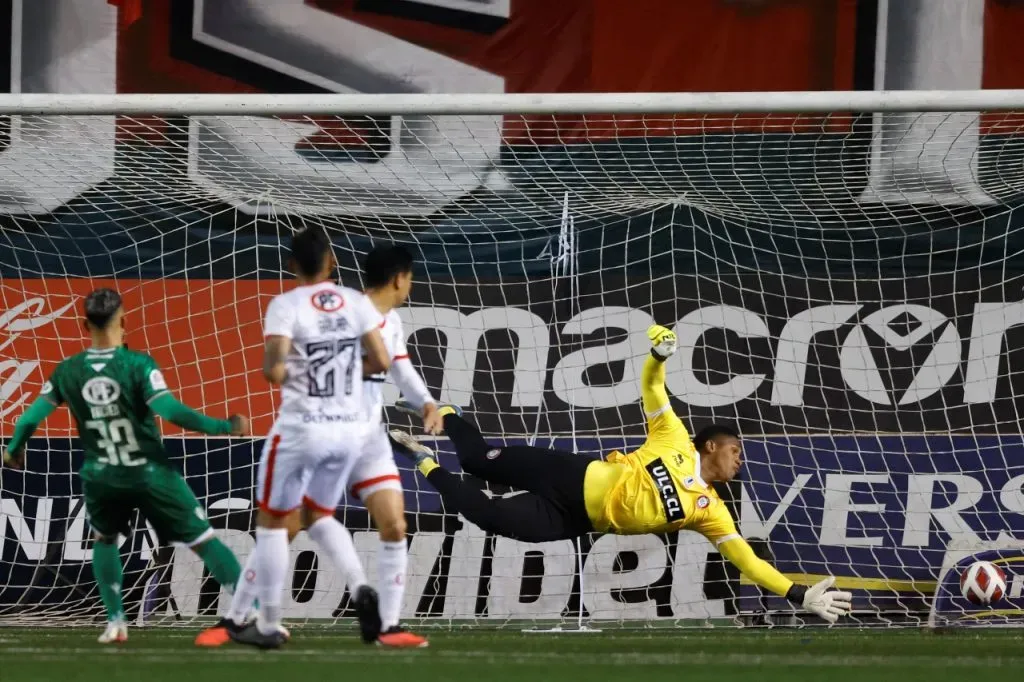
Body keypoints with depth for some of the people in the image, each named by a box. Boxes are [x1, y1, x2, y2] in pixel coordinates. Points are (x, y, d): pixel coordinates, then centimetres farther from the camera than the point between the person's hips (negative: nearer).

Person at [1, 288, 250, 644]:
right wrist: (224, 427, -16)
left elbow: (31, 417, 3)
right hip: (151, 473, -3)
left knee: (104, 540, 30)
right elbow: (170, 411, -25)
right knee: (204, 541, 3)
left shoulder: (68, 371, -4)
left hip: (101, 477, 3)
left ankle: (115, 622, 20)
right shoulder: (137, 364, -16)